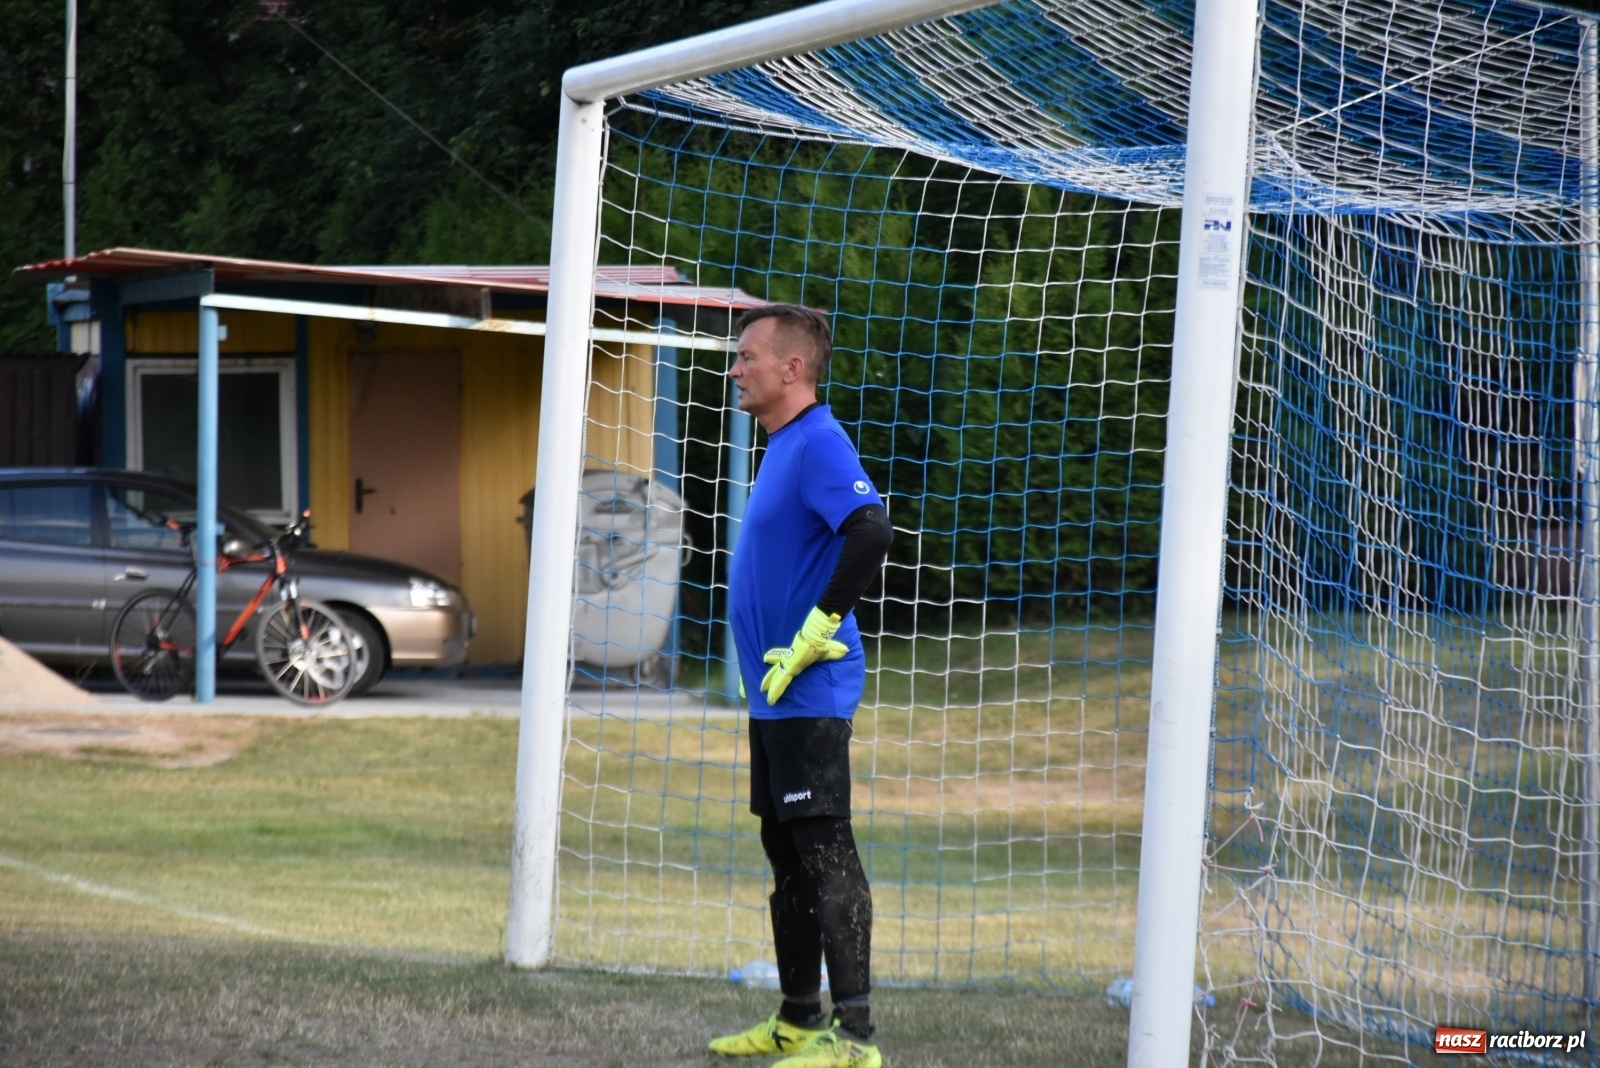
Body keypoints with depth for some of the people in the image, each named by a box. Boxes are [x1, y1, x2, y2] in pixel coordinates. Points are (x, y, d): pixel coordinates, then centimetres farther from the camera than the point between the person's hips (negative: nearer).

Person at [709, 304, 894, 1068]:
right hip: (775, 697, 10)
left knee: (825, 855, -10)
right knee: (788, 857, 15)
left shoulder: (819, 443, -15)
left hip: (809, 694, -10)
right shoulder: (782, 446, 16)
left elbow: (870, 533, -29)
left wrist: (815, 632, -23)